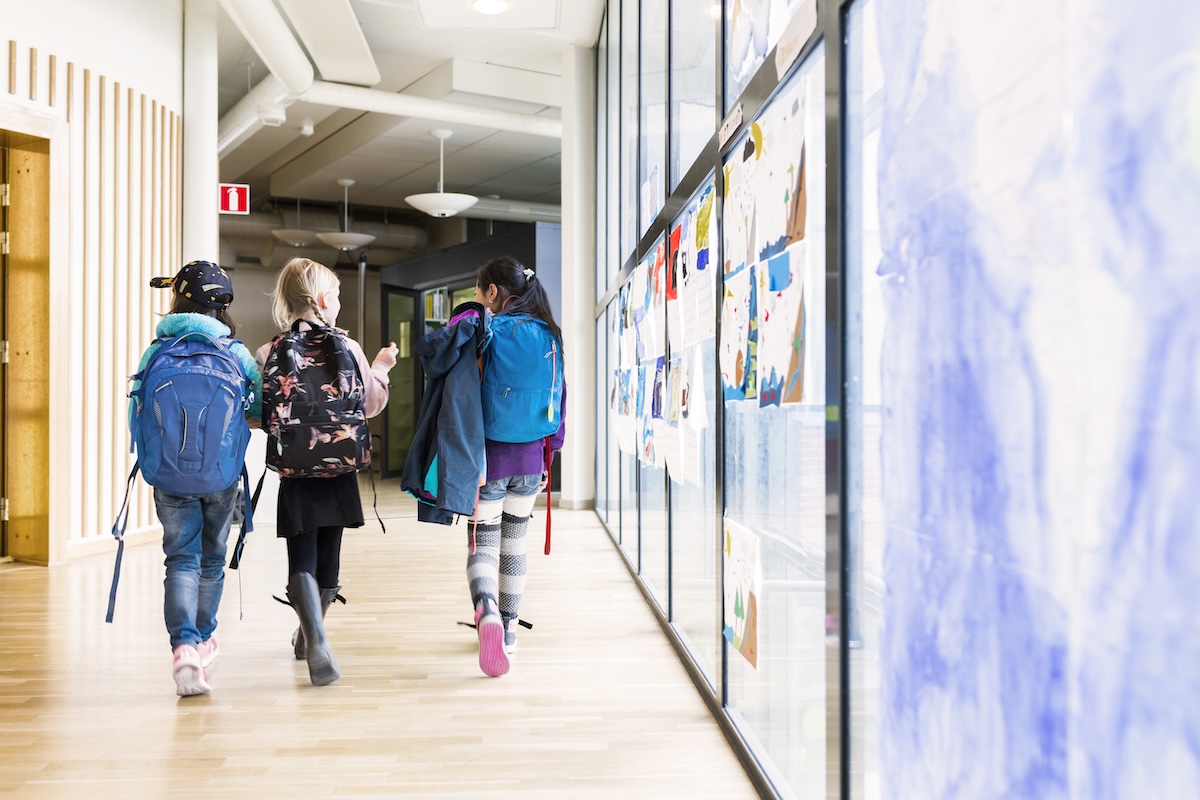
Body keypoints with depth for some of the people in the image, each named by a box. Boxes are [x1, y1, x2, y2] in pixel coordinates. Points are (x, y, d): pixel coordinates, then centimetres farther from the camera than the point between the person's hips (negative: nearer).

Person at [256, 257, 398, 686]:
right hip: (337, 467, 1)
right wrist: (381, 367, 17)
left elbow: (261, 415, -5)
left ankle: (317, 643, -17)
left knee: (302, 560, 1)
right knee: (328, 556, 17)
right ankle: (308, 634, 35)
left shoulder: (270, 353, -7)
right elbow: (371, 404, 3)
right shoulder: (348, 348, -7)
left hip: (294, 471, -1)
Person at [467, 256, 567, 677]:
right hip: (530, 460, 5)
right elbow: (559, 399, 9)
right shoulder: (548, 336, 3)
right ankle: (509, 632, 30)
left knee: (482, 546, 2)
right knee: (514, 544, 19)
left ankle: (487, 613, -26)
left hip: (489, 459, -4)